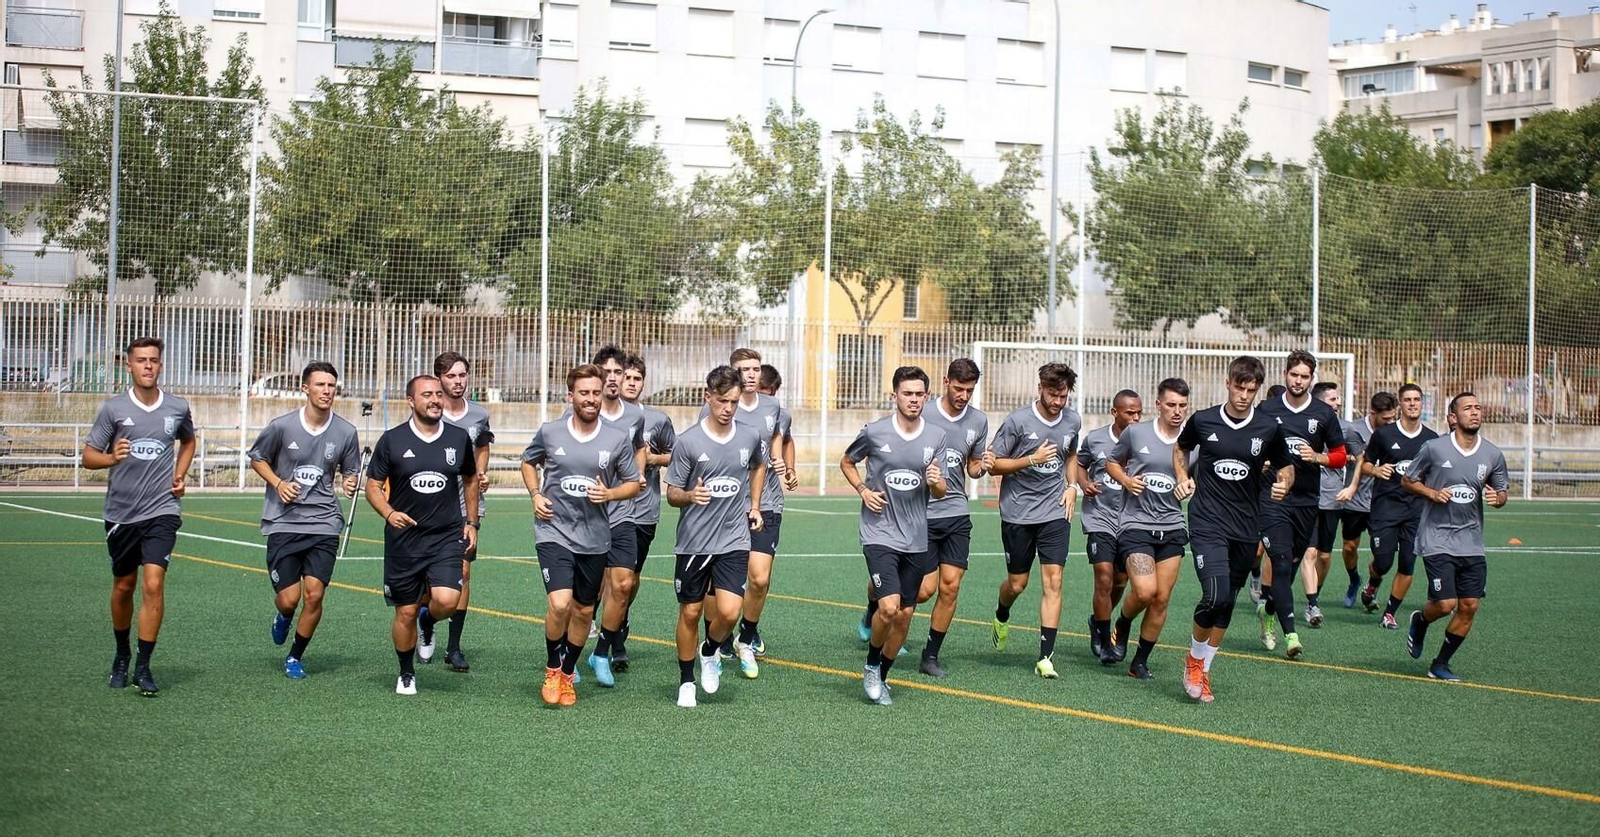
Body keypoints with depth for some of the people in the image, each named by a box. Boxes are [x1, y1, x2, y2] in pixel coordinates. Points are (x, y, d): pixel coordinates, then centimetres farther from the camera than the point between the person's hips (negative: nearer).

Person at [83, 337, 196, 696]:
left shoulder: (178, 408, 3)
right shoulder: (113, 408, -2)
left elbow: (188, 441, 25)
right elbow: (88, 456, -1)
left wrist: (180, 475, 9)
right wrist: (111, 457, -23)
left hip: (162, 509, -1)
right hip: (121, 512, 1)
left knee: (153, 584, -14)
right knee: (123, 586, 13)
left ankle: (143, 667, -9)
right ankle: (122, 656, 34)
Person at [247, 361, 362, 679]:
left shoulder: (346, 432, 0)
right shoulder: (282, 426, -6)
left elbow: (350, 471, 15)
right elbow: (257, 458, 9)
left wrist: (349, 484, -9)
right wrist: (279, 483, -8)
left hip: (324, 524, 1)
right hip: (283, 522, -1)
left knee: (314, 594, -8)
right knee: (289, 598, -6)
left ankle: (296, 656, 16)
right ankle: (283, 617, 34)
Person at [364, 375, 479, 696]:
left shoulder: (459, 438, 4)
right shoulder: (392, 440, -2)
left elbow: (470, 480, 20)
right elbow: (373, 486, 2)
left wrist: (471, 523, 14)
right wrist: (388, 513, -16)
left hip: (448, 537, 1)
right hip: (403, 538, -1)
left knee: (446, 600, -19)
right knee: (406, 613, 4)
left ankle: (428, 622, 17)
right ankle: (406, 675, 25)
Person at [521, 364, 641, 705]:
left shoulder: (618, 439, -2)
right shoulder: (549, 433, -2)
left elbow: (633, 484, 7)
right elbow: (529, 462, 18)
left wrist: (609, 493, -13)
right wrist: (535, 495, 2)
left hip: (595, 538, 2)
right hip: (554, 532, -2)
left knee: (583, 611, 11)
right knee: (559, 603, -19)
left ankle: (567, 675, 32)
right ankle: (552, 670, 5)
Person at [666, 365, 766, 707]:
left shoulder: (750, 437, 2)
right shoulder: (687, 442, -9)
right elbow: (671, 493, -4)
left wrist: (754, 506, 17)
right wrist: (690, 495, -25)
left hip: (734, 540, 2)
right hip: (693, 541, -2)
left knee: (728, 612, -12)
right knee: (690, 612, 6)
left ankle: (710, 653, 20)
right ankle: (686, 682, 24)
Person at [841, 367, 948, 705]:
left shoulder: (936, 437, 2)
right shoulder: (874, 432, -6)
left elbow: (940, 493, 6)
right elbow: (846, 462, 12)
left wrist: (936, 481, -18)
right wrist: (863, 490, -5)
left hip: (916, 540, 4)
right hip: (880, 535, -4)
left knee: (905, 614, 7)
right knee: (889, 607, -19)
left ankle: (881, 677, 27)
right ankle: (871, 666, 7)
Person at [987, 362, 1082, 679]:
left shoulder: (1072, 421, 3)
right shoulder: (1018, 421, -12)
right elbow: (993, 465, -8)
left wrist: (1072, 486, 8)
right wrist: (1031, 459, -20)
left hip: (1055, 512, 3)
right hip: (1018, 513, -3)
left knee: (1053, 581, -9)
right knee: (1017, 583, 7)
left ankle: (1046, 657, -8)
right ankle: (1001, 616, 43)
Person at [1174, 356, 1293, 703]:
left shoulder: (1269, 428, 0)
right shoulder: (1202, 421, -2)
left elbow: (1286, 467, 14)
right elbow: (1180, 448, 19)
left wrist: (1284, 484, -7)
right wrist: (1183, 478, 3)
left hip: (1246, 528, 3)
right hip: (1207, 522, -3)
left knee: (1227, 603, 10)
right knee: (1216, 595, -20)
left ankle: (1203, 672, 25)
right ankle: (1195, 659, 4)